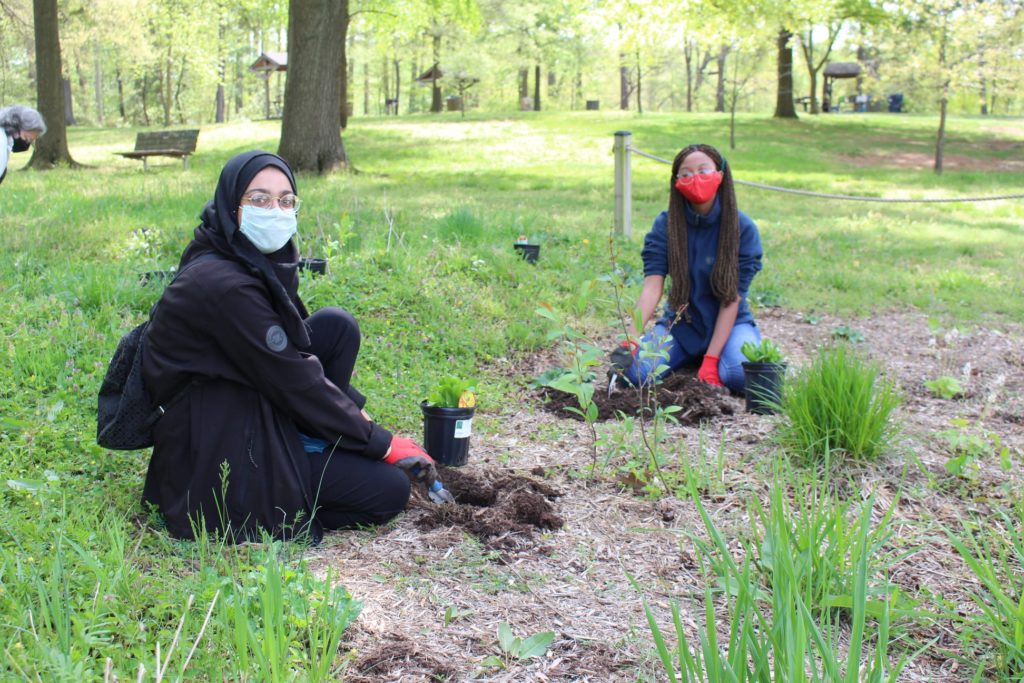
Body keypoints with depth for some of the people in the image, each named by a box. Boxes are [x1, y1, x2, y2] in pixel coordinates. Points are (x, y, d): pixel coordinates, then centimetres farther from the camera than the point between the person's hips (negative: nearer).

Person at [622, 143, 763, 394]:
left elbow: (732, 298, -14)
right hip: (680, 323, 2)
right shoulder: (665, 224, -9)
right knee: (635, 371, -24)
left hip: (728, 323, -2)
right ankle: (689, 361, 8)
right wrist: (632, 336, -36)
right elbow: (652, 285, -20)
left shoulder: (742, 228, -13)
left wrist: (711, 359, -21)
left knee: (744, 375, -33)